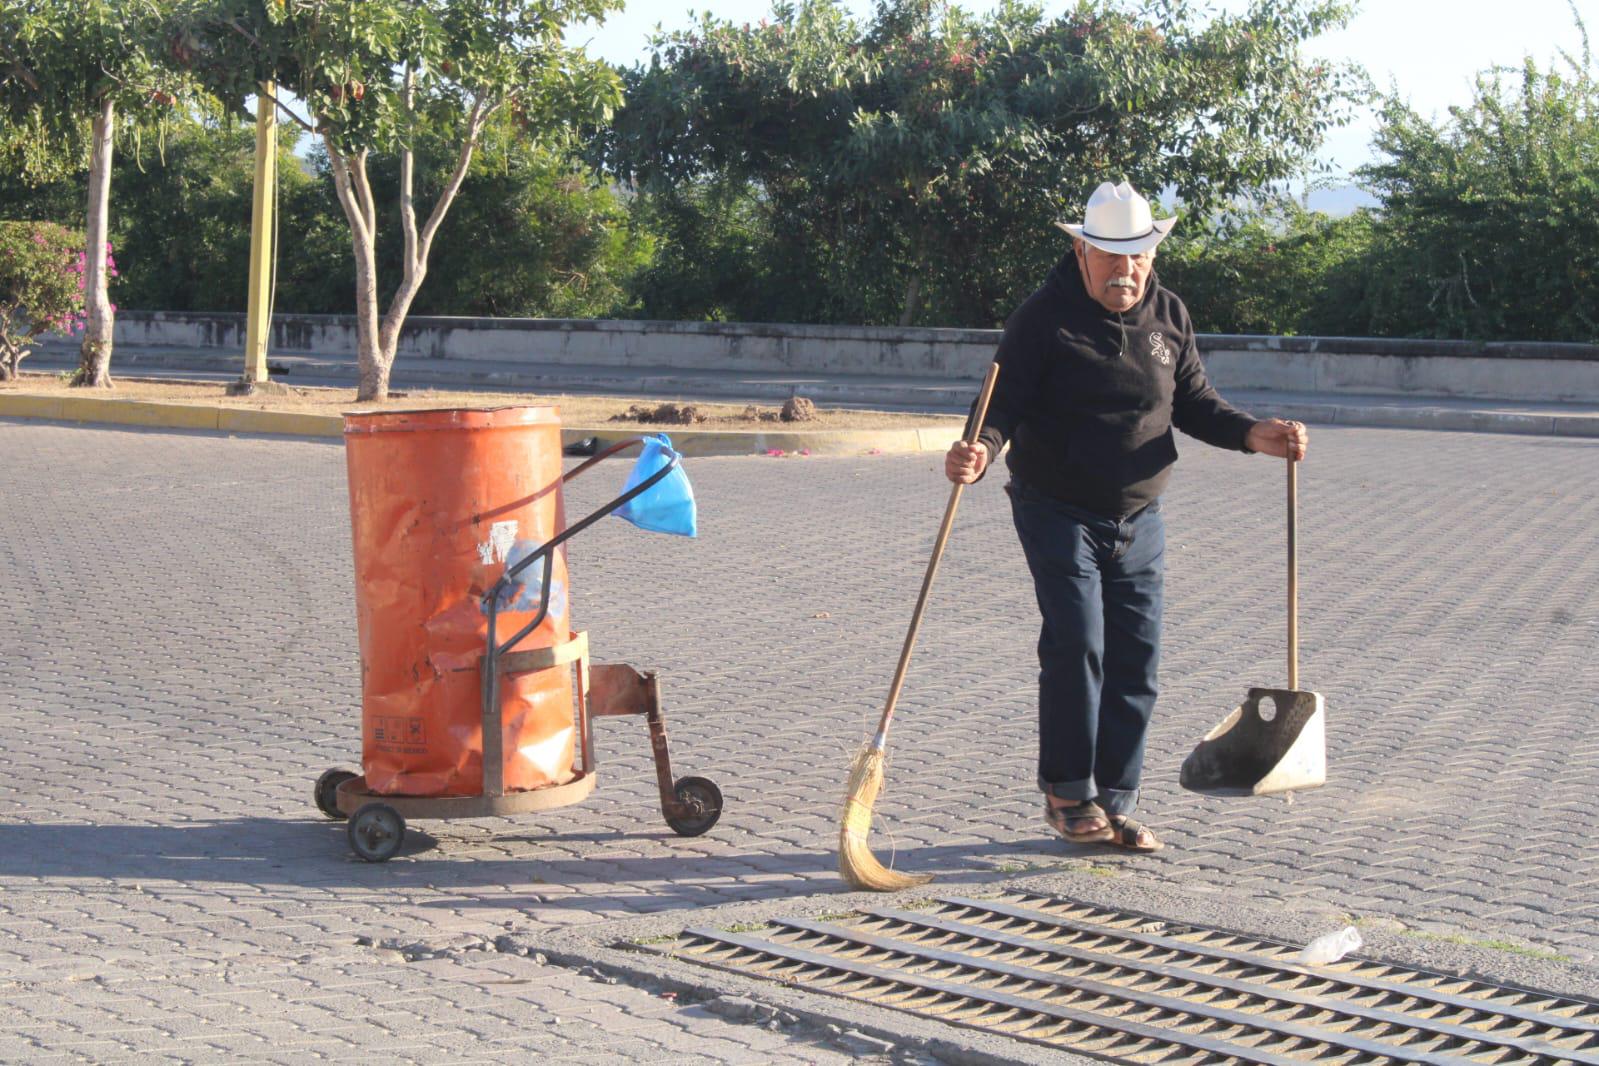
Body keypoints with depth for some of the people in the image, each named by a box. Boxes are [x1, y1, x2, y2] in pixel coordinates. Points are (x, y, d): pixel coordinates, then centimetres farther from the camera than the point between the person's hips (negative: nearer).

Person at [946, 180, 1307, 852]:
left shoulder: (1169, 316, 7)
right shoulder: (1044, 317, -10)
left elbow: (1194, 404, 13)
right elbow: (1005, 403, -14)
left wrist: (1252, 435, -3)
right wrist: (979, 451, -35)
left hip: (1138, 520, 5)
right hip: (1058, 512, -5)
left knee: (1136, 661, 4)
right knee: (1076, 644, -13)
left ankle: (1115, 804, 13)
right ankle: (1067, 794, 2)